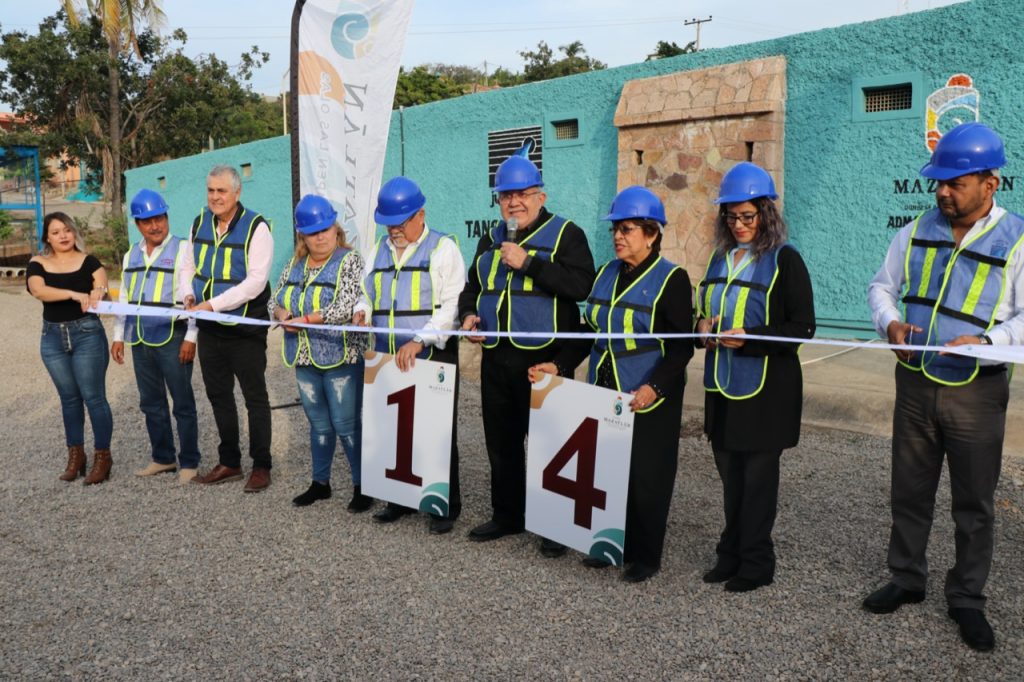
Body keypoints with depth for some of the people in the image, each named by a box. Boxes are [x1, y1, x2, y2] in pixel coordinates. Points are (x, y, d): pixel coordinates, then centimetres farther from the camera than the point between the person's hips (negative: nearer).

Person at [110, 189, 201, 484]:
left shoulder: (182, 249, -6)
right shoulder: (131, 255, 14)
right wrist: (118, 336, 16)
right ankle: (163, 458, 28)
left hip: (172, 338, -7)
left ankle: (189, 462, 11)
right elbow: (124, 298, 20)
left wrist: (190, 337, -16)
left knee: (183, 403, 2)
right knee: (151, 403, 15)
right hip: (140, 340, 7)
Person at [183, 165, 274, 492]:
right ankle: (229, 462, 29)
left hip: (245, 329, -6)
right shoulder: (199, 223, 6)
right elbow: (189, 265, 17)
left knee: (255, 398, 3)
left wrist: (212, 304, -24)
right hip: (210, 330, 7)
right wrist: (189, 294, -3)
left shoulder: (256, 227, -13)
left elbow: (255, 282, -21)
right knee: (218, 396, 15)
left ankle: (261, 466, 15)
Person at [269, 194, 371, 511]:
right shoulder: (295, 265, 11)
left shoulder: (350, 261, -9)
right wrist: (282, 314, -9)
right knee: (318, 424, 16)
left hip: (341, 358, -6)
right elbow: (274, 300, 15)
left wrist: (303, 320, -18)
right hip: (305, 359, 6)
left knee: (346, 425, -3)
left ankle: (362, 486, 10)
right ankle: (320, 482, 28)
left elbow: (347, 307, -20)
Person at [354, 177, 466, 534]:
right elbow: (367, 294, 26)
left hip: (433, 357, -5)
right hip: (388, 359, 5)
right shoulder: (379, 251, 17)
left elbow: (451, 305, -11)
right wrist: (361, 311, 2)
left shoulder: (443, 248, -2)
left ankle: (445, 506, 13)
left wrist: (419, 341, -21)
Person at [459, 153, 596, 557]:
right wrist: (469, 314, 4)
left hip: (543, 358, -6)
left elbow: (580, 285, -19)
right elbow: (472, 286, 25)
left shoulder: (565, 234, -4)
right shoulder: (491, 240, 16)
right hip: (496, 358, 6)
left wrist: (528, 262, -22)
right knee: (501, 442, 15)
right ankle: (506, 516, 30)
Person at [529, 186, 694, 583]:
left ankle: (645, 556, 20)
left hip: (649, 398, -5)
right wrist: (558, 365, 3)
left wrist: (654, 387, -26)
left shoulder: (671, 279, -9)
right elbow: (589, 330, 14)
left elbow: (681, 346, -12)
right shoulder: (607, 273, 10)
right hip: (604, 392, 6)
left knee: (645, 475, 4)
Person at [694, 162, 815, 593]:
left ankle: (756, 564, 17)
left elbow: (802, 327, -11)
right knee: (730, 474, 13)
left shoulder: (784, 260, -7)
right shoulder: (719, 258, 11)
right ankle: (732, 554, 26)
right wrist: (704, 326, 1)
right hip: (722, 383, 6)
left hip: (767, 387, -6)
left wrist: (749, 338, -21)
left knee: (757, 477, 3)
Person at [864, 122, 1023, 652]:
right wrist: (890, 321, -9)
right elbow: (881, 286, 10)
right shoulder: (918, 231, 2)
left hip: (976, 391, -3)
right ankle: (906, 579, 33)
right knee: (909, 491, 15)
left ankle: (967, 599, 28)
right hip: (916, 384, 4)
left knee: (974, 503, 11)